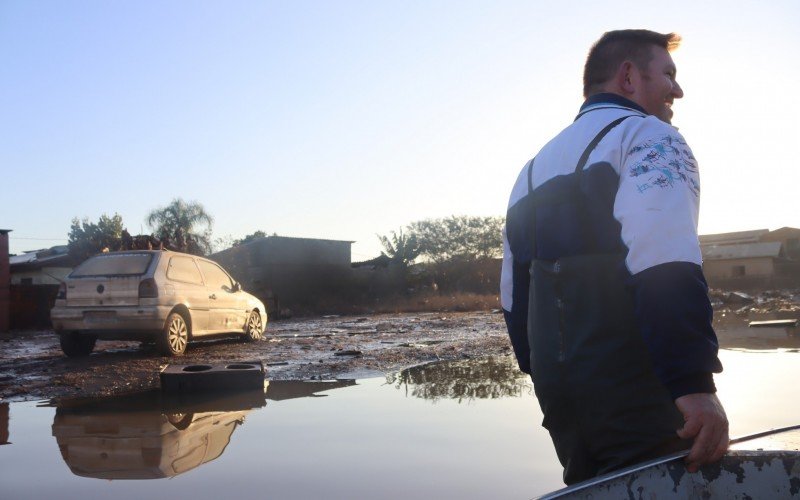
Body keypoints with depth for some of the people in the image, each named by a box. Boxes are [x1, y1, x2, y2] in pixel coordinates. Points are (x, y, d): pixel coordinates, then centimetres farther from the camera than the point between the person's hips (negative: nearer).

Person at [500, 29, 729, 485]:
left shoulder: (537, 166, 20)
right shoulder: (648, 136, -4)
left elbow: (514, 290, 20)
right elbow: (664, 263, -22)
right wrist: (696, 383, -25)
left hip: (556, 384, 8)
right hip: (634, 387, -8)